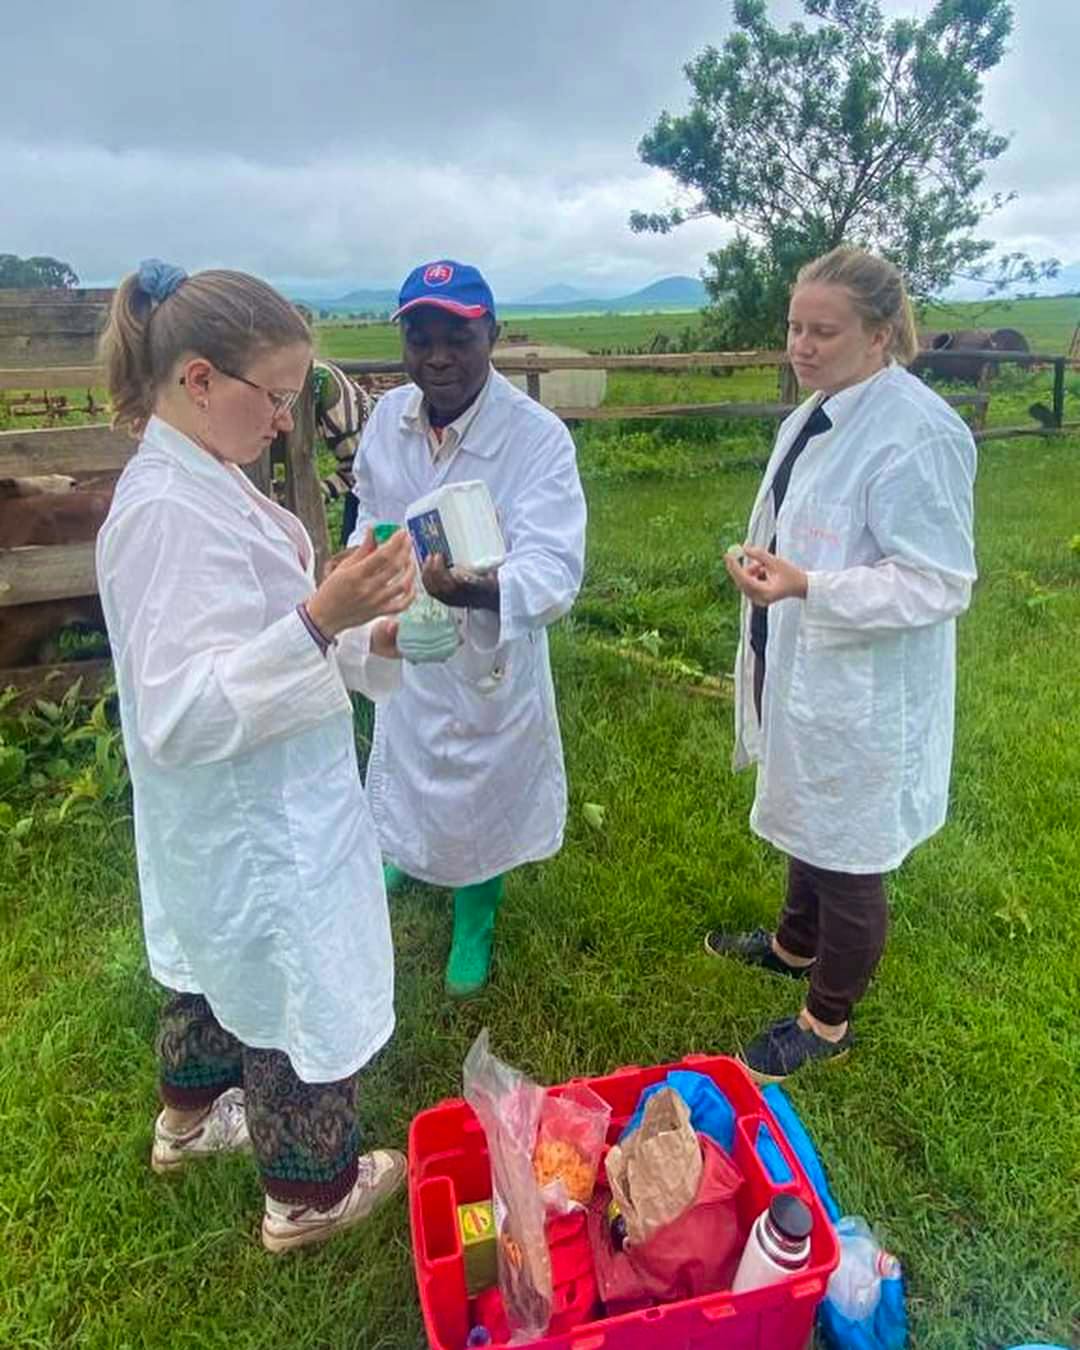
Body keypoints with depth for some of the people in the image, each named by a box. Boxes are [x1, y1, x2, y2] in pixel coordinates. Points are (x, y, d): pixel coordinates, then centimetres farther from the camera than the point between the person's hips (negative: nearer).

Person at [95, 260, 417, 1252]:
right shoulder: (170, 512, -27)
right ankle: (312, 1192, 39)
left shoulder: (201, 482, 3)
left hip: (246, 814, 10)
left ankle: (193, 1116, 57)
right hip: (258, 830, -10)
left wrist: (362, 637, -5)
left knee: (221, 965, 30)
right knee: (310, 1002, 12)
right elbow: (182, 713, -31)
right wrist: (320, 621, -39)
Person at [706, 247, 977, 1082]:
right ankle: (796, 945, 51)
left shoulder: (917, 435, -23)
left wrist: (806, 586, -32)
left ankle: (828, 1023, 31)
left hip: (863, 695, -9)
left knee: (848, 862, 9)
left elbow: (940, 585, -23)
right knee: (807, 828, 27)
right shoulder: (815, 417, 6)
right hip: (803, 670, 9)